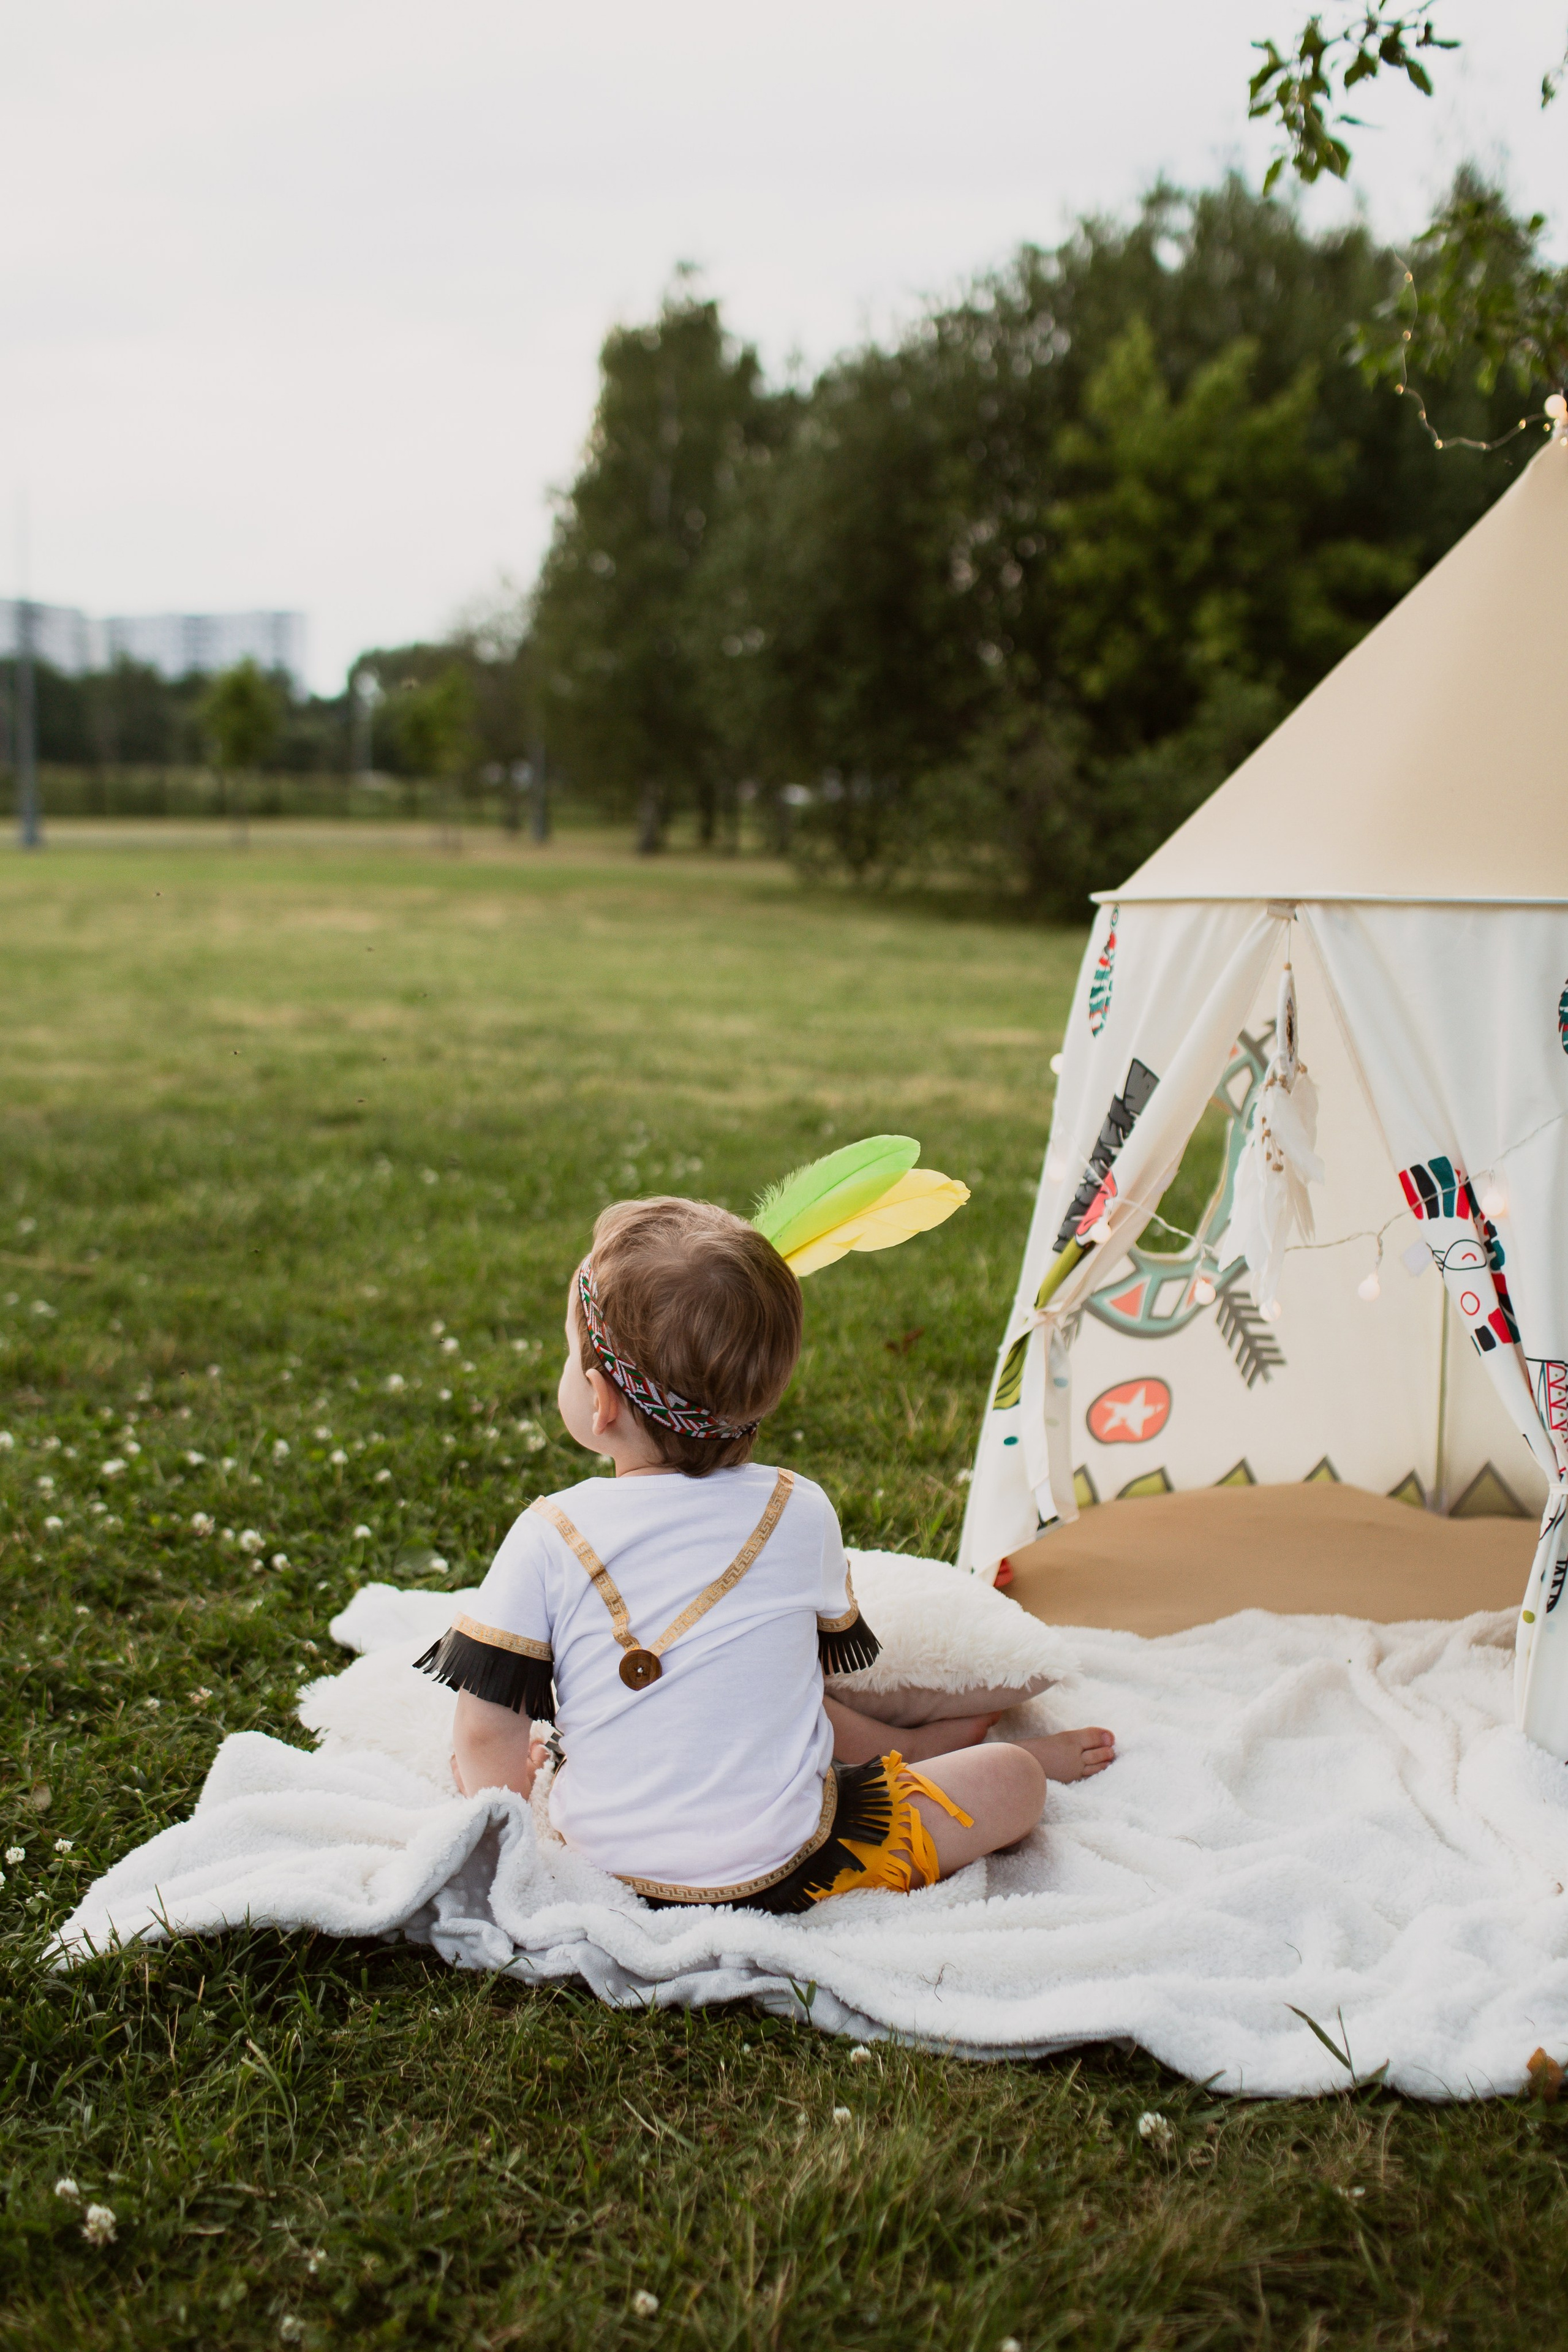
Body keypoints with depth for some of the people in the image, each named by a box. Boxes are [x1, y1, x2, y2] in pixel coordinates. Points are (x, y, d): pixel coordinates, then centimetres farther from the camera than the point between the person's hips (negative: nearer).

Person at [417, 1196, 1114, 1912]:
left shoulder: (548, 1538, -14)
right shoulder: (801, 1513, -10)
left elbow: (487, 1734, -9)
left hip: (610, 1856, 3)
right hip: (781, 1871, -3)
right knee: (1012, 1779, 14)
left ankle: (908, 1746, 47)